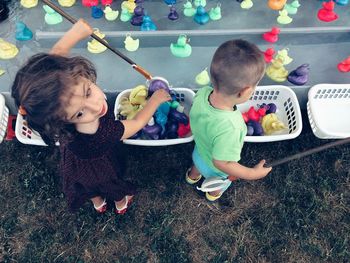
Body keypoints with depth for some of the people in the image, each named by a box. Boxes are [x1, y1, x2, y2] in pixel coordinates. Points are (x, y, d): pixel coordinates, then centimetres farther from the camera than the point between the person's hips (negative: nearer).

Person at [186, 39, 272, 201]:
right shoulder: (229, 128, -49)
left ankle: (192, 176, 73)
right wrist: (252, 174, -28)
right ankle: (214, 194, 66)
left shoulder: (203, 93, -30)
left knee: (198, 164, 40)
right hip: (214, 169, -4)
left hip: (199, 151, 4)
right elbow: (222, 163, -37)